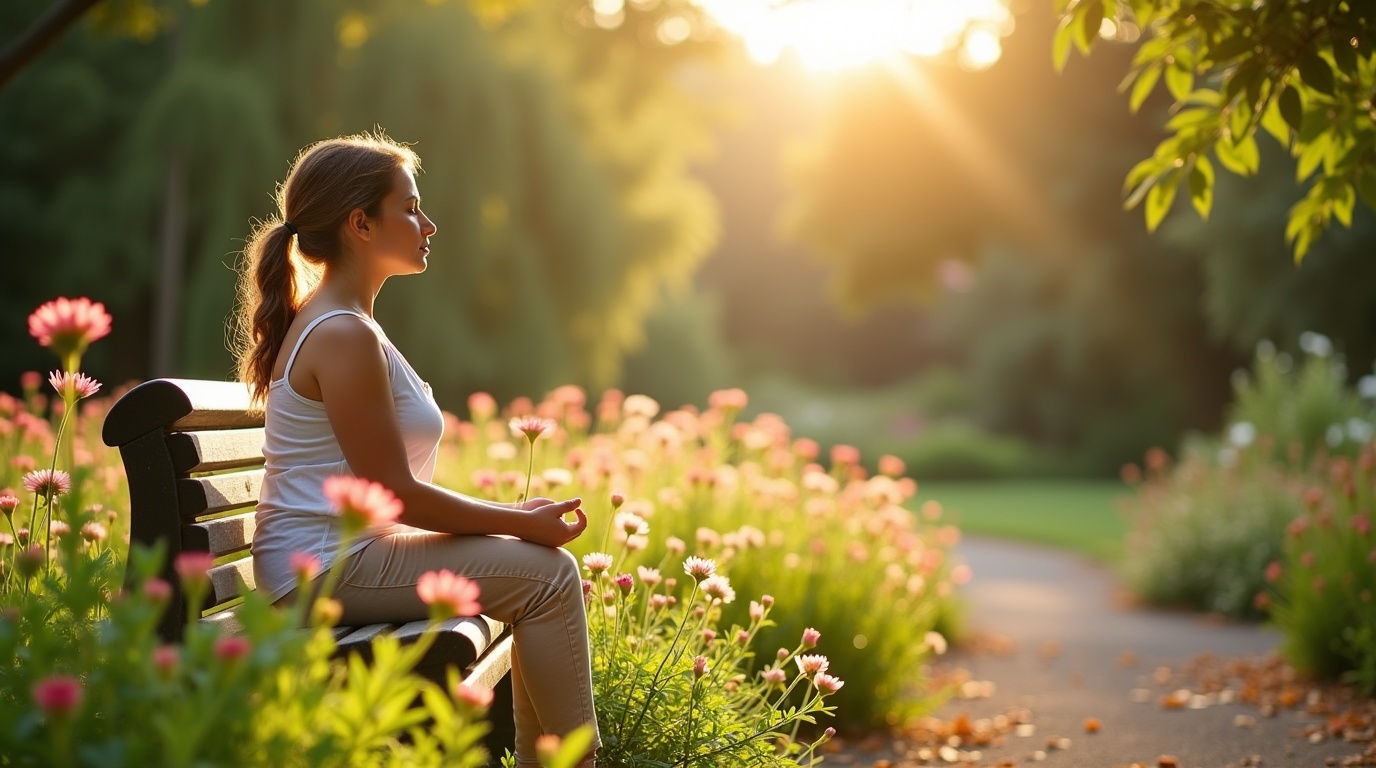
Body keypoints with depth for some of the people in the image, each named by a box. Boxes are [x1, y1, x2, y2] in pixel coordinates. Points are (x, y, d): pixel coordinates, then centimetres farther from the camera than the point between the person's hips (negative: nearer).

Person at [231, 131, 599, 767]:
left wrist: (514, 515, 9)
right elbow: (396, 494, -19)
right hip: (329, 566, -10)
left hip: (326, 559, 11)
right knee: (547, 573, -12)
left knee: (545, 570, 12)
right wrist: (523, 523, -10)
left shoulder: (332, 325, 15)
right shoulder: (345, 336, -17)